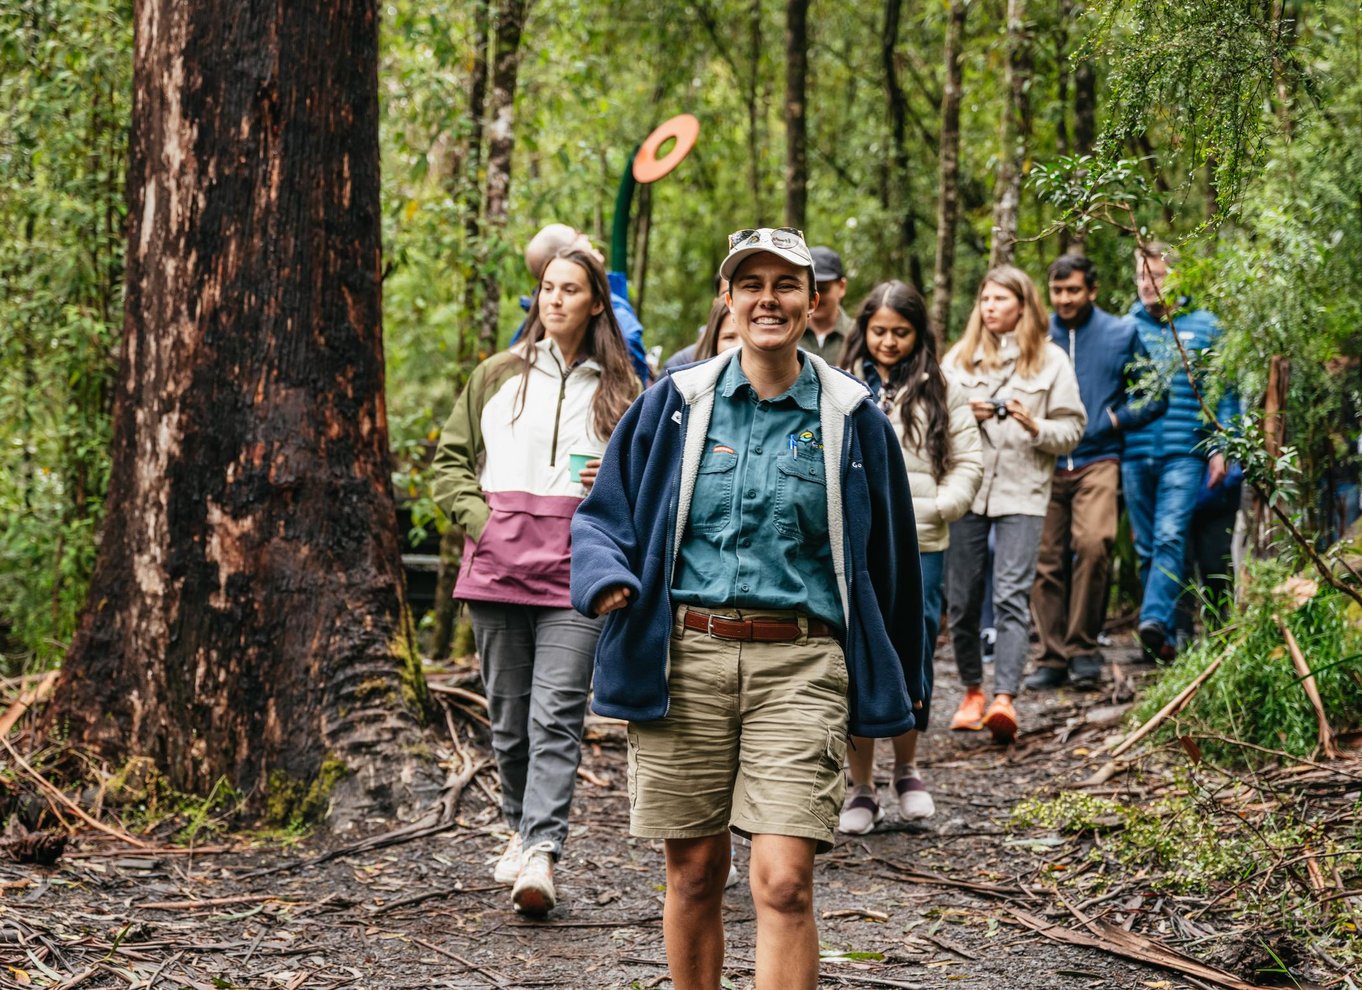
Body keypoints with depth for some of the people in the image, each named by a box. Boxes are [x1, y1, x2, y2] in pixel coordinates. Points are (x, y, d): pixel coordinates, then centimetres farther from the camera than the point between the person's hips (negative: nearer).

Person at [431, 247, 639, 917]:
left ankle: (540, 856, -18)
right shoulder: (499, 374, 13)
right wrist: (477, 517, -2)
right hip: (498, 558, 2)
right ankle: (522, 829, 27)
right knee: (508, 711, 7)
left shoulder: (619, 389, 11)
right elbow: (451, 456, 14)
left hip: (577, 566, -2)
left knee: (556, 715, -12)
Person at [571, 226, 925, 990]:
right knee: (693, 875, 8)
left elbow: (890, 555, 15)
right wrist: (606, 578, -10)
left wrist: (903, 684, 19)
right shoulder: (677, 403, 7)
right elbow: (602, 517, 12)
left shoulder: (852, 417, 7)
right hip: (684, 658, 1)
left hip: (800, 667, -1)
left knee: (784, 883, -12)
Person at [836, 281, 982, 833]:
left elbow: (967, 464, 8)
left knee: (913, 662, 1)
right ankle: (860, 787, 11)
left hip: (920, 547, 0)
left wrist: (934, 507, -7)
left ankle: (907, 769, 25)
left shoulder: (941, 393, 8)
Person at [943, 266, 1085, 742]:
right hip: (965, 487, 3)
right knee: (962, 597, 5)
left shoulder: (1051, 360, 6)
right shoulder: (958, 358, 12)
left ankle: (1004, 698, -22)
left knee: (1012, 595, -14)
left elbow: (1072, 429, 5)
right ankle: (972, 692, 22)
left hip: (1022, 492, -3)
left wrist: (1035, 426, -14)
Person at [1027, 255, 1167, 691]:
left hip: (1096, 461, -2)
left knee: (1093, 543, -23)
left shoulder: (1121, 334, 7)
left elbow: (1155, 395, 11)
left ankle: (1082, 647, -10)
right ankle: (1053, 657, 12)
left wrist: (1114, 418, -2)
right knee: (1046, 562, 1)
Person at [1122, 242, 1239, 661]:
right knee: (1146, 545, 6)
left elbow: (1224, 392, 8)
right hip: (1134, 453, 3)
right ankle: (1162, 638, 11)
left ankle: (1155, 619, -29)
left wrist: (1219, 449, 0)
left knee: (1170, 536, -19)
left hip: (1184, 453, -3)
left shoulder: (1204, 326, 7)